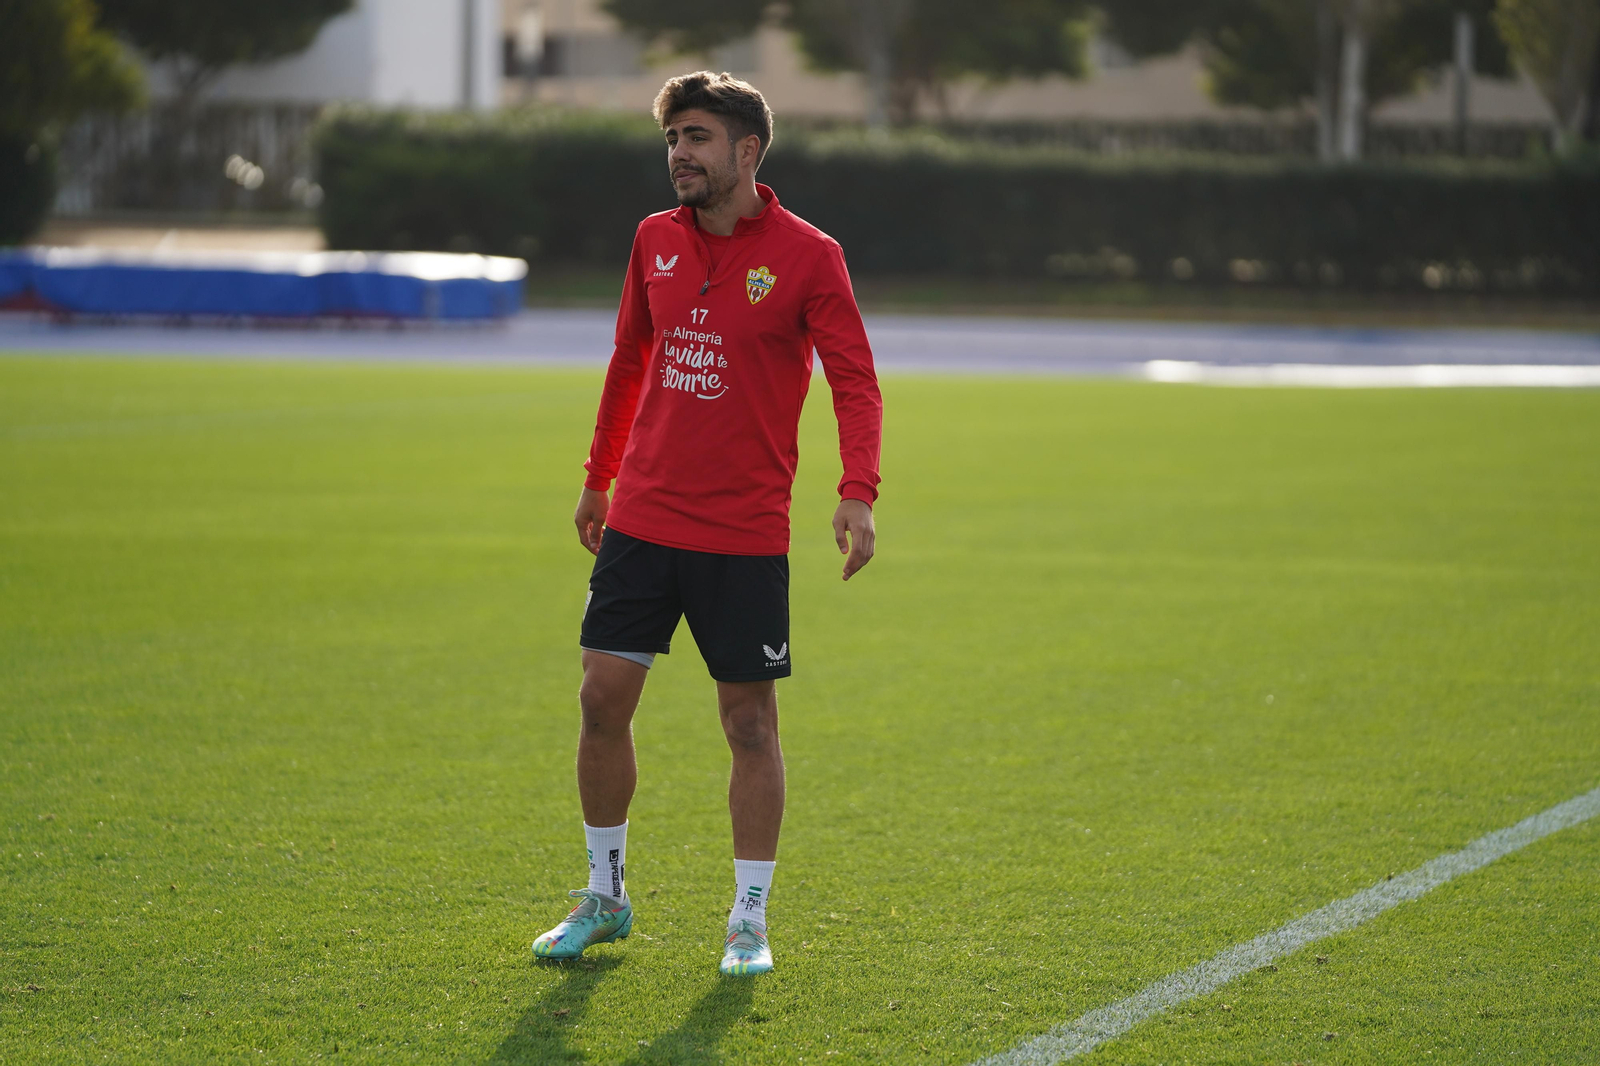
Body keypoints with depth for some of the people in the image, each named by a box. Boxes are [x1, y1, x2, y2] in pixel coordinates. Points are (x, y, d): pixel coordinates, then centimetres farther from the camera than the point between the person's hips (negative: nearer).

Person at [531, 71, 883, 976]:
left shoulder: (807, 255, -7)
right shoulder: (655, 241, 7)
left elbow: (855, 381, -9)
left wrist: (858, 493, -21)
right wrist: (600, 477, 21)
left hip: (746, 536, -4)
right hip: (642, 519, 4)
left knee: (751, 721, 1)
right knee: (603, 697, 2)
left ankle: (751, 919, 11)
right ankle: (605, 896, 17)